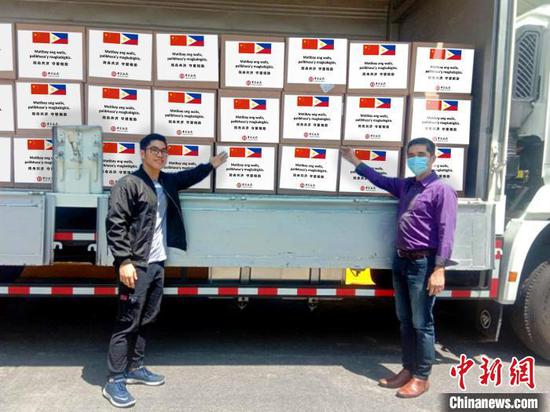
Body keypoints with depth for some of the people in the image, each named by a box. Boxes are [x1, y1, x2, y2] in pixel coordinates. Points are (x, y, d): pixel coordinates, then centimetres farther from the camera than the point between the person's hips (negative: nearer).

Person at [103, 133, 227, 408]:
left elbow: (188, 177, 35)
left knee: (147, 319, 15)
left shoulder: (167, 182, 12)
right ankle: (115, 381, 7)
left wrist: (211, 165, 31)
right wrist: (124, 261, -19)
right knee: (128, 322, -3)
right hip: (136, 265, -8)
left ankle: (135, 368, 30)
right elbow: (115, 224, -14)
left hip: (158, 263, 8)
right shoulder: (129, 184, -10)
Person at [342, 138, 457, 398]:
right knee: (405, 321, 15)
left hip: (423, 263, -8)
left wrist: (439, 269, -22)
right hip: (401, 261, 8)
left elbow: (446, 231, -15)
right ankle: (408, 369, 27)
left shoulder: (441, 190, -9)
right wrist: (355, 162, 33)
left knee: (422, 323, 1)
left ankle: (421, 377, 13)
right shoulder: (406, 186, 14)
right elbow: (380, 180, 32)